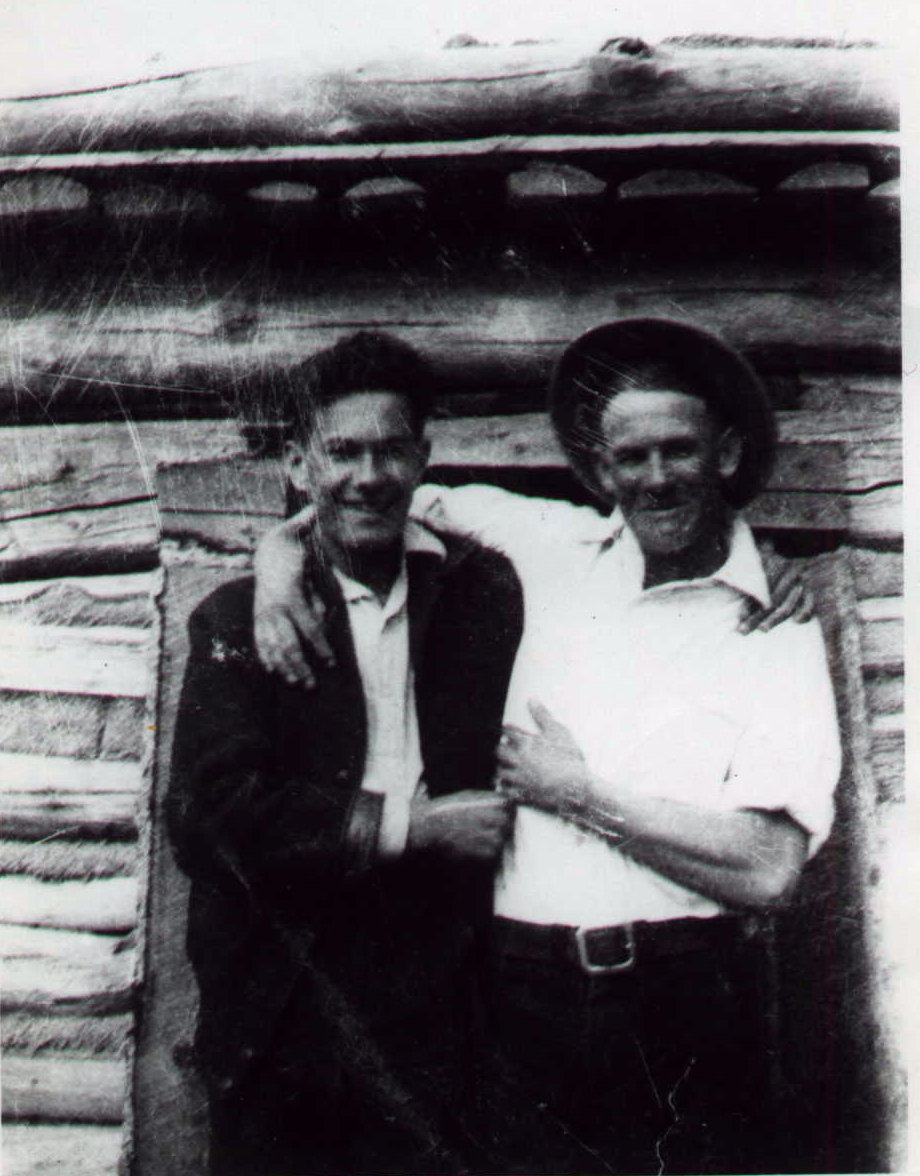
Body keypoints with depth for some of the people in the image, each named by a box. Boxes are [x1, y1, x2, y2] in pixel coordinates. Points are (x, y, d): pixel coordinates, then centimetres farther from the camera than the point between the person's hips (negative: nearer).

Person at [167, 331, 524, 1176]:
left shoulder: (484, 592, 5)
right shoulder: (237, 620, 0)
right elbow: (209, 818, -10)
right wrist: (410, 823, -12)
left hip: (439, 1007, 1)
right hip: (282, 1026, -1)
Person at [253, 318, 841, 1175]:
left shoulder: (777, 632, -2)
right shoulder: (556, 550, 6)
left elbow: (766, 869, -11)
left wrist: (579, 793, -8)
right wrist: (283, 550, 3)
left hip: (684, 1008, -2)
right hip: (522, 993, 2)